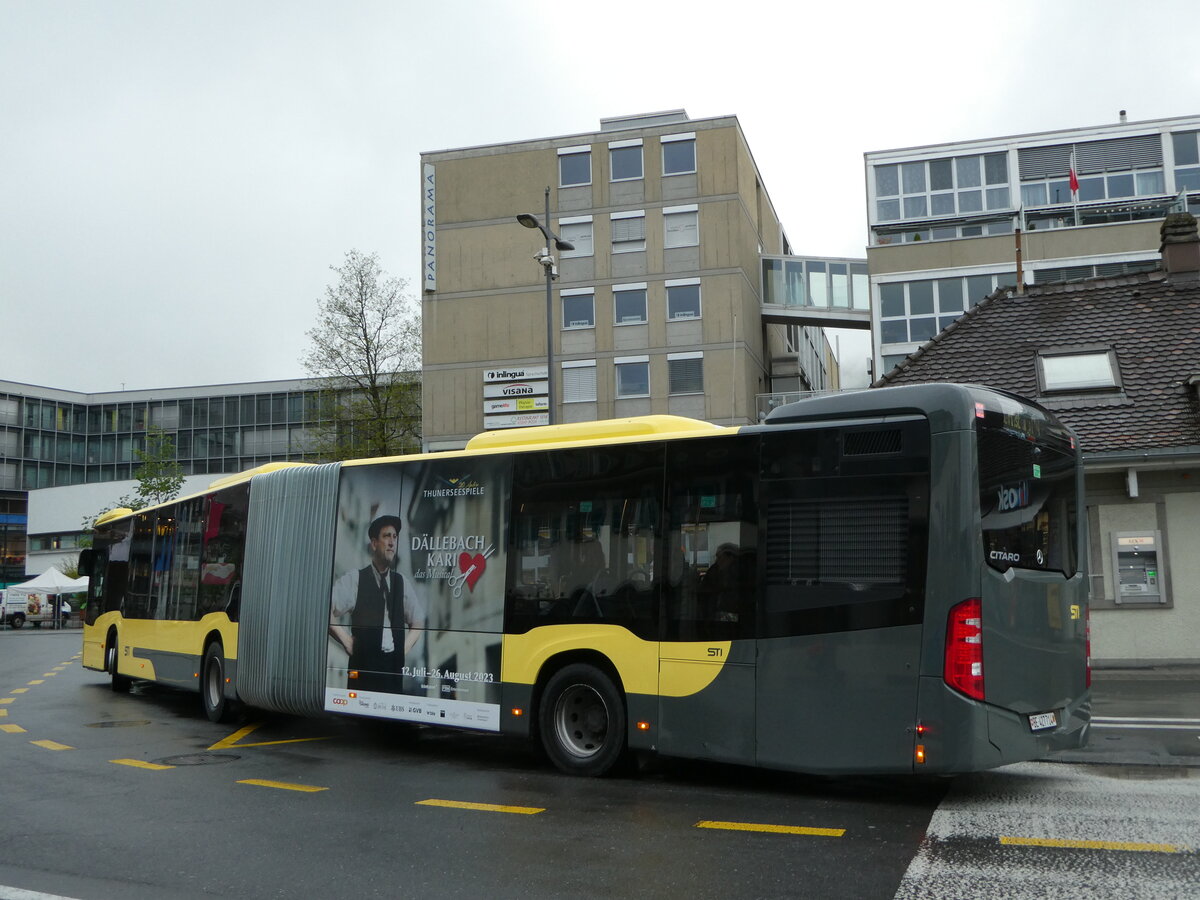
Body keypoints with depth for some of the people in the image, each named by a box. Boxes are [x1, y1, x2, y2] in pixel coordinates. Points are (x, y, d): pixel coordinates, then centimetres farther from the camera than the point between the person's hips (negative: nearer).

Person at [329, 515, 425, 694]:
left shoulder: (402, 583, 11)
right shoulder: (355, 579, -2)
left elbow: (418, 622, 21)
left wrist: (405, 648, 8)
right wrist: (346, 641, -8)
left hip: (394, 666, 4)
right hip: (364, 666, -4)